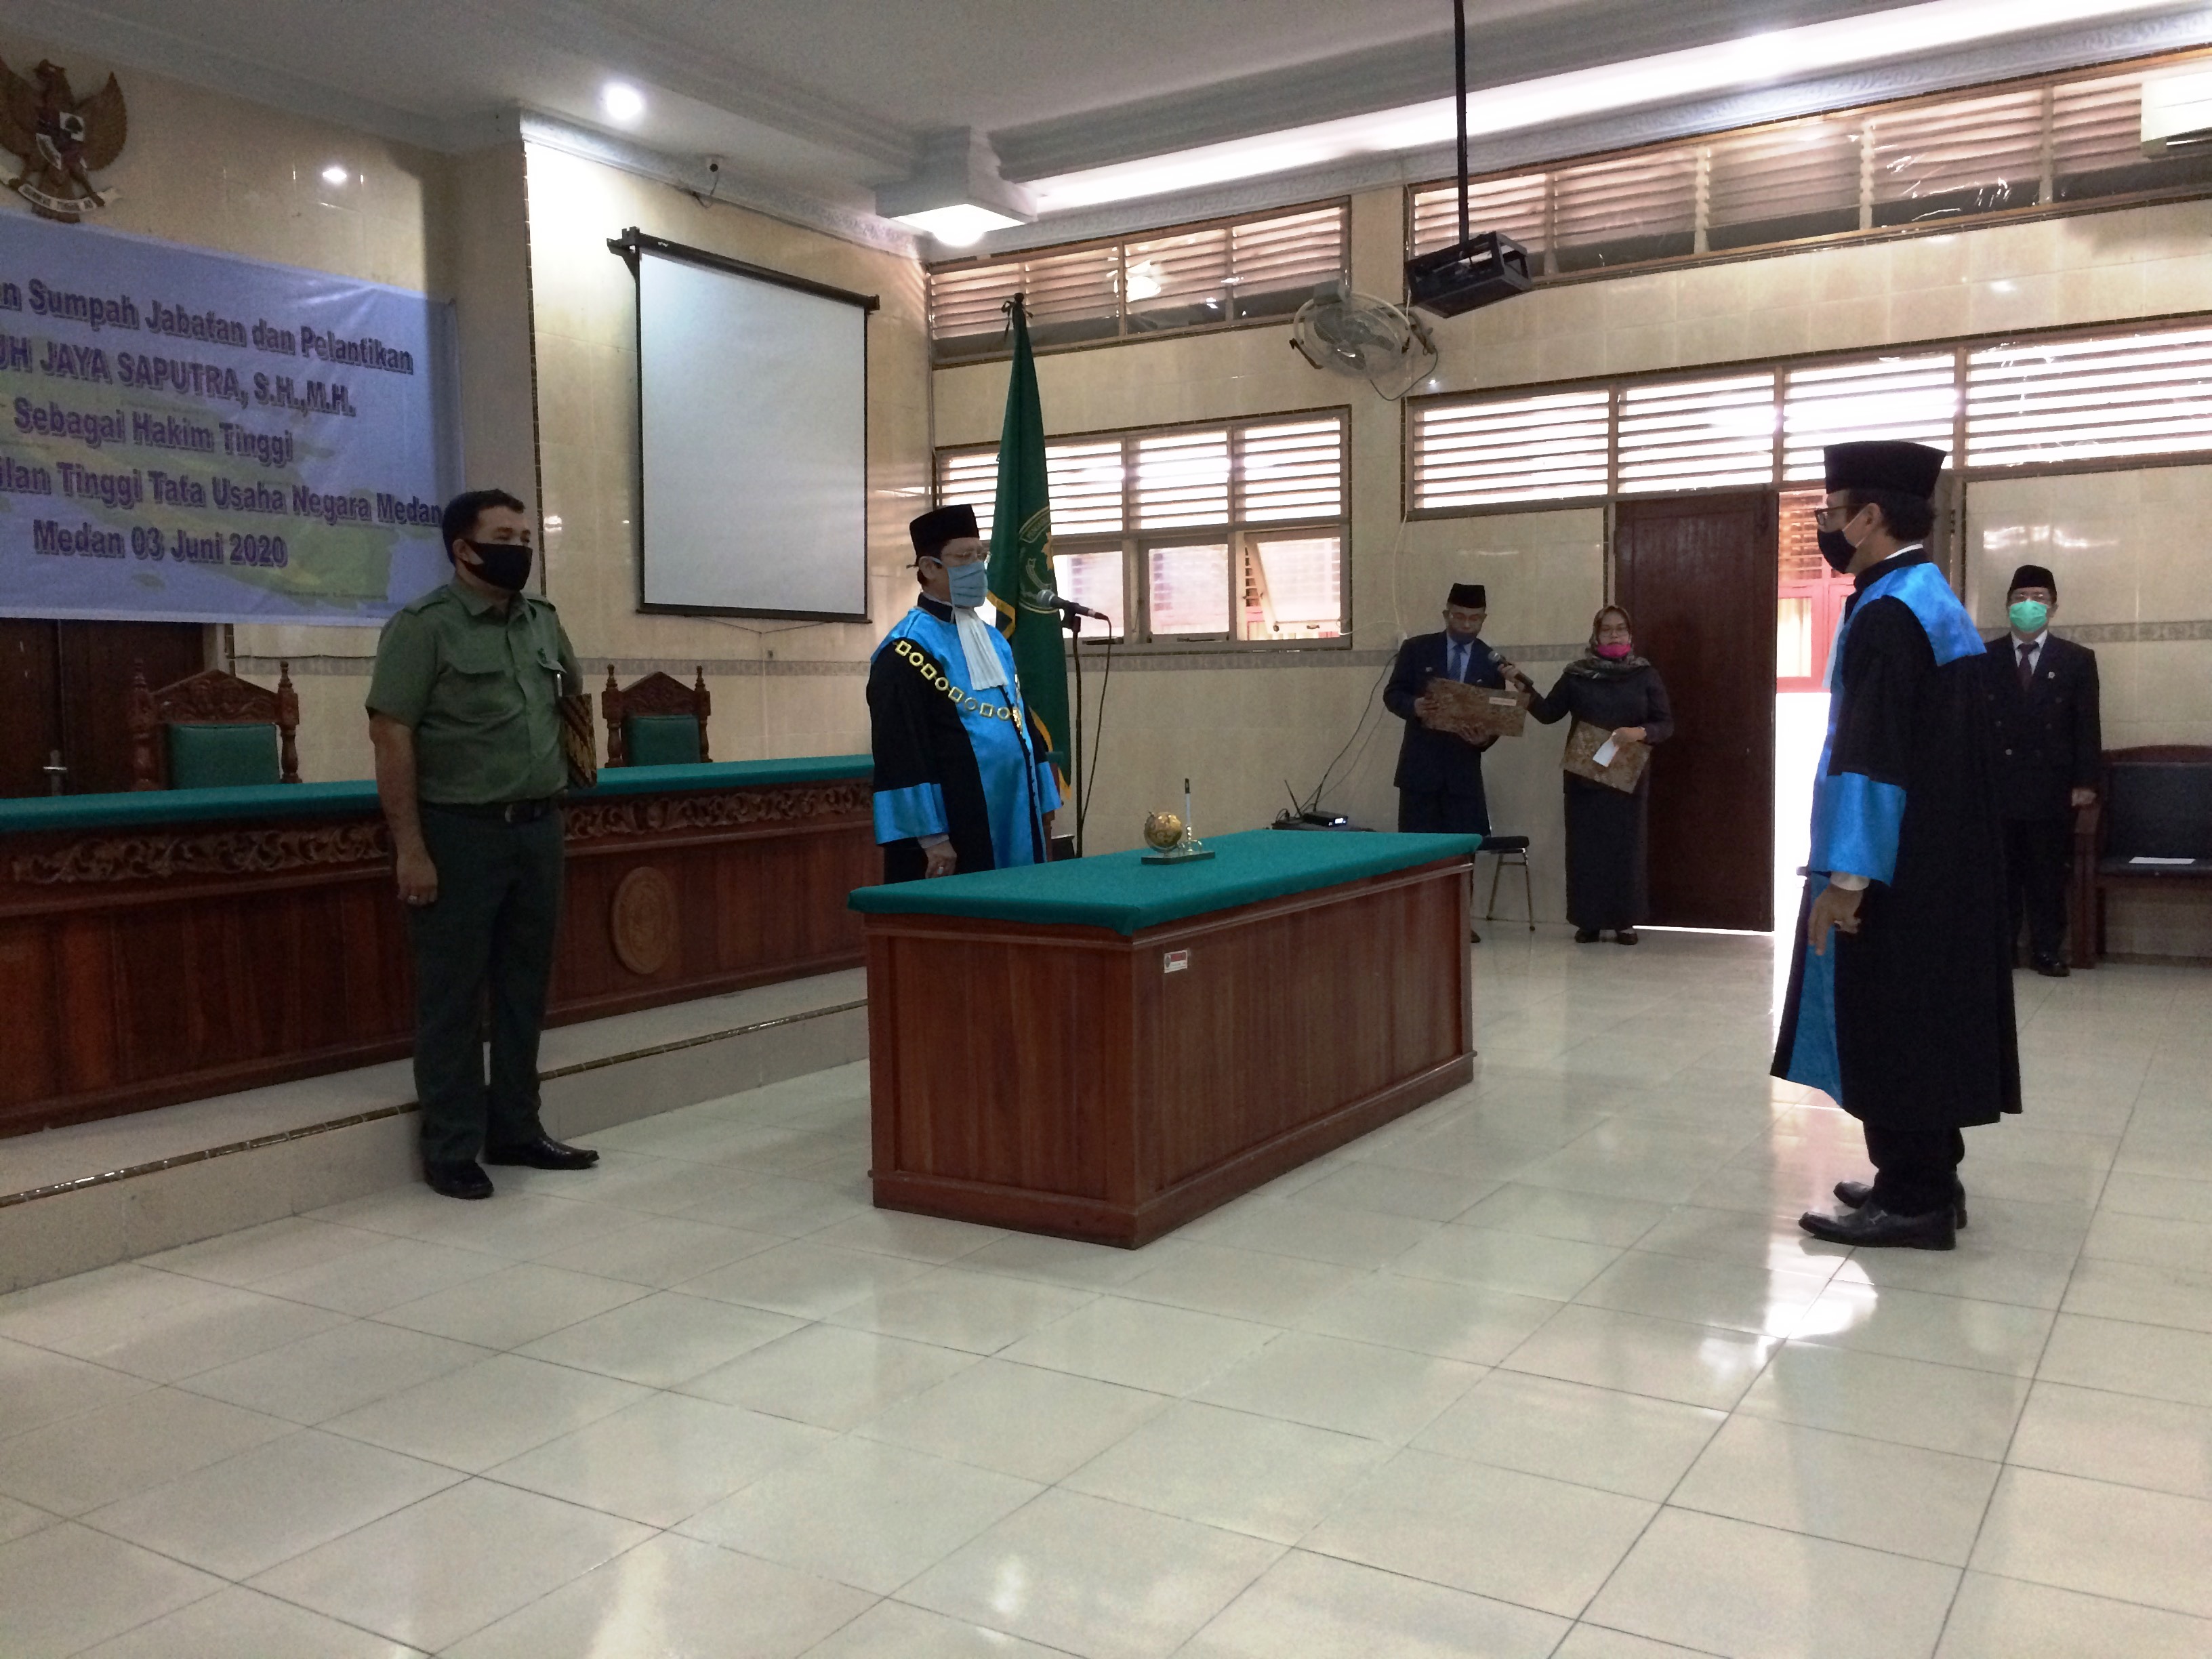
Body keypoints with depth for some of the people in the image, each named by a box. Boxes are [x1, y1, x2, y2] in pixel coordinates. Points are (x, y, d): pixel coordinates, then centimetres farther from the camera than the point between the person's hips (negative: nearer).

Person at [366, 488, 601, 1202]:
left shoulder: (543, 622, 11)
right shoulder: (423, 626, -8)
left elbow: (570, 695, 29)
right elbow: (391, 739, -13)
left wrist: (570, 760, 18)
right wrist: (411, 849, -17)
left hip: (539, 829, 6)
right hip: (460, 832, -6)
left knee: (524, 989, 12)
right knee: (452, 997, 1)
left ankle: (516, 1130, 24)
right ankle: (451, 1151, 10)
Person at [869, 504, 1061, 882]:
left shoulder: (994, 640, 15)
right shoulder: (907, 651, -11)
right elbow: (901, 751, -17)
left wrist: (1044, 806, 15)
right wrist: (931, 838, -20)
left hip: (1013, 822, 8)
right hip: (953, 836, -8)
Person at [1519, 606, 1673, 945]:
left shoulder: (1646, 676, 3)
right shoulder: (1577, 675, 4)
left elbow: (1666, 724, 3)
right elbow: (1549, 713, 2)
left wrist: (1641, 732, -17)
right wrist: (1526, 690, -13)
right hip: (1584, 775, 0)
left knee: (1626, 847, 2)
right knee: (1585, 847, 0)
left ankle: (1624, 921, 11)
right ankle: (1588, 920, 8)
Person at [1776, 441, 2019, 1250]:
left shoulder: (1887, 615, -19)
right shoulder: (1935, 600, 13)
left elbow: (1870, 758, -23)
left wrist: (1845, 877, -23)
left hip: (1893, 868, -10)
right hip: (1937, 860, 10)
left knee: (1888, 1026, -2)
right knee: (1920, 1021, 15)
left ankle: (1911, 1200, 6)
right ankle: (1927, 1182, 24)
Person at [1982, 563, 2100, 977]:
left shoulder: (2077, 659, 7)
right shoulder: (1984, 658, 7)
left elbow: (2087, 726, 4)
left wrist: (2085, 782, -3)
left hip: (2051, 786, 0)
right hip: (1996, 784, 0)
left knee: (2049, 873, 3)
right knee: (2000, 872, 3)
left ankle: (2047, 949, 12)